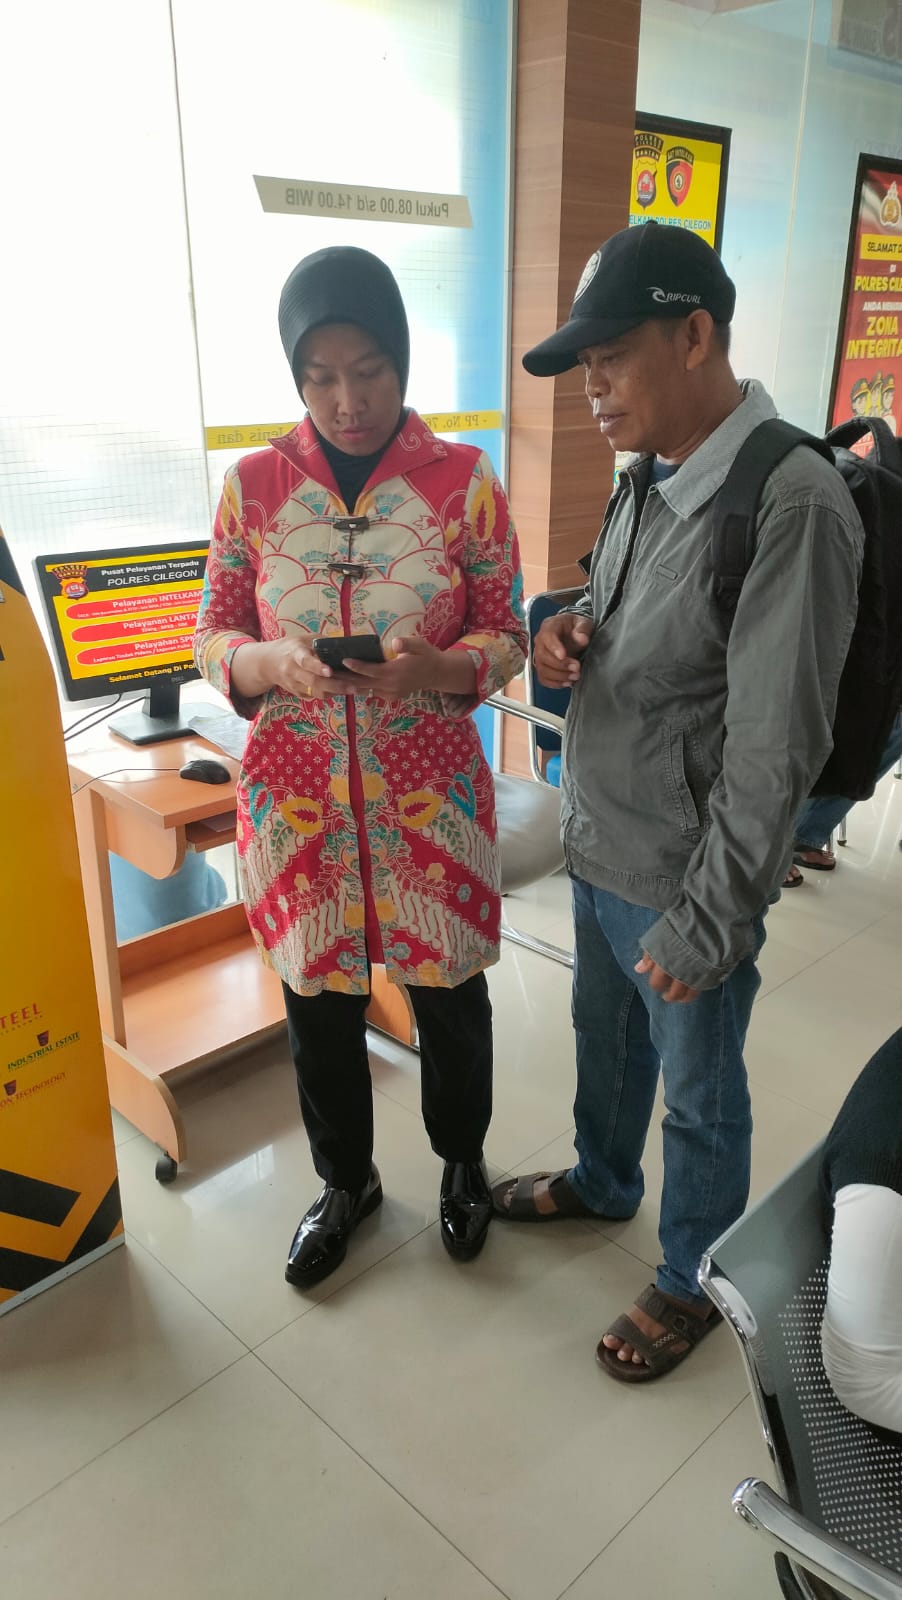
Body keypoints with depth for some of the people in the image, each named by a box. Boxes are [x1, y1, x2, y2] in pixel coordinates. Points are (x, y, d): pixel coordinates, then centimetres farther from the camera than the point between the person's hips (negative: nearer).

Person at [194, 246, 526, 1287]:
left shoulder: (465, 483, -6)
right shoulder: (253, 485, -2)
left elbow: (504, 635, -1)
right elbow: (213, 635, 2)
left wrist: (436, 670, -24)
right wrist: (270, 665, -21)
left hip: (431, 796, -1)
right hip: (294, 797, 1)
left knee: (448, 993, 15)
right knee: (318, 1002, 15)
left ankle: (461, 1162, 46)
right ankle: (345, 1180, 44)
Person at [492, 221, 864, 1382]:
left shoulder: (791, 505, -25)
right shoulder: (648, 477, 3)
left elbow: (774, 753, -25)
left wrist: (706, 929, -19)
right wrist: (568, 634, -5)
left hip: (679, 883, -8)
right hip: (597, 848, 8)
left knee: (699, 1098, 16)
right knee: (605, 1035, 28)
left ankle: (693, 1278, 41)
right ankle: (601, 1182, 56)